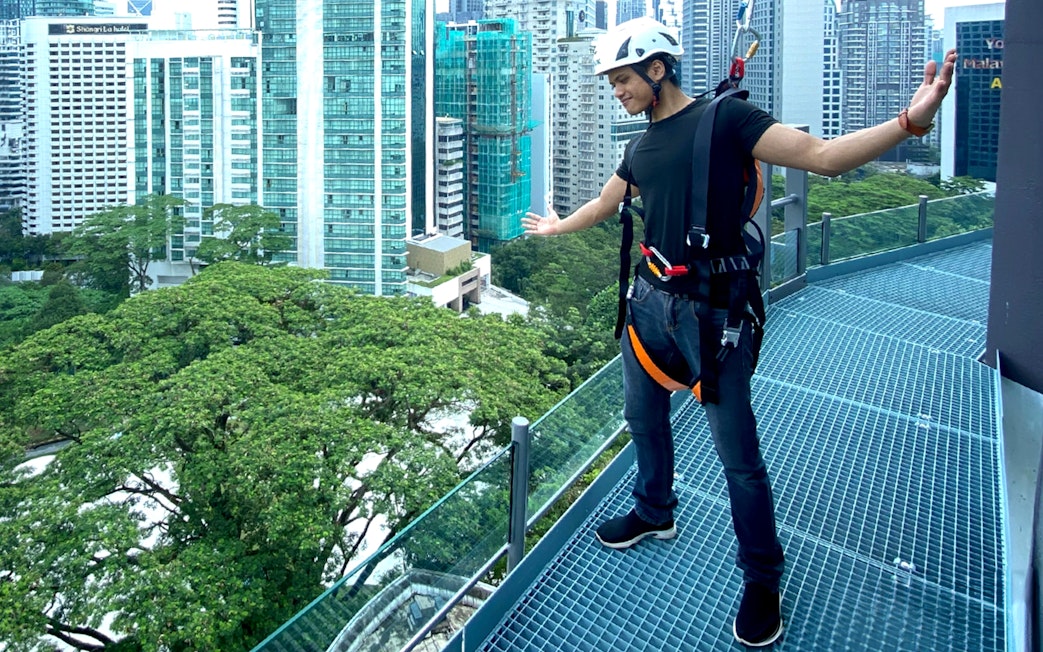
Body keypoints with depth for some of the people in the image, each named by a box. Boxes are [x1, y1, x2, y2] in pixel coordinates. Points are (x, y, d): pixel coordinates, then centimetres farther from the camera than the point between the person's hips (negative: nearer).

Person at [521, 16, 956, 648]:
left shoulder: (724, 117, -9)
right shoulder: (642, 146, 13)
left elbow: (822, 155, -17)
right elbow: (605, 203, 32)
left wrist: (908, 121, -31)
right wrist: (557, 226, 49)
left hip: (711, 310, -7)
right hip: (650, 301, 7)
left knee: (738, 453, -3)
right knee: (644, 416, 20)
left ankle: (763, 579, 13)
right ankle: (654, 512, 45)